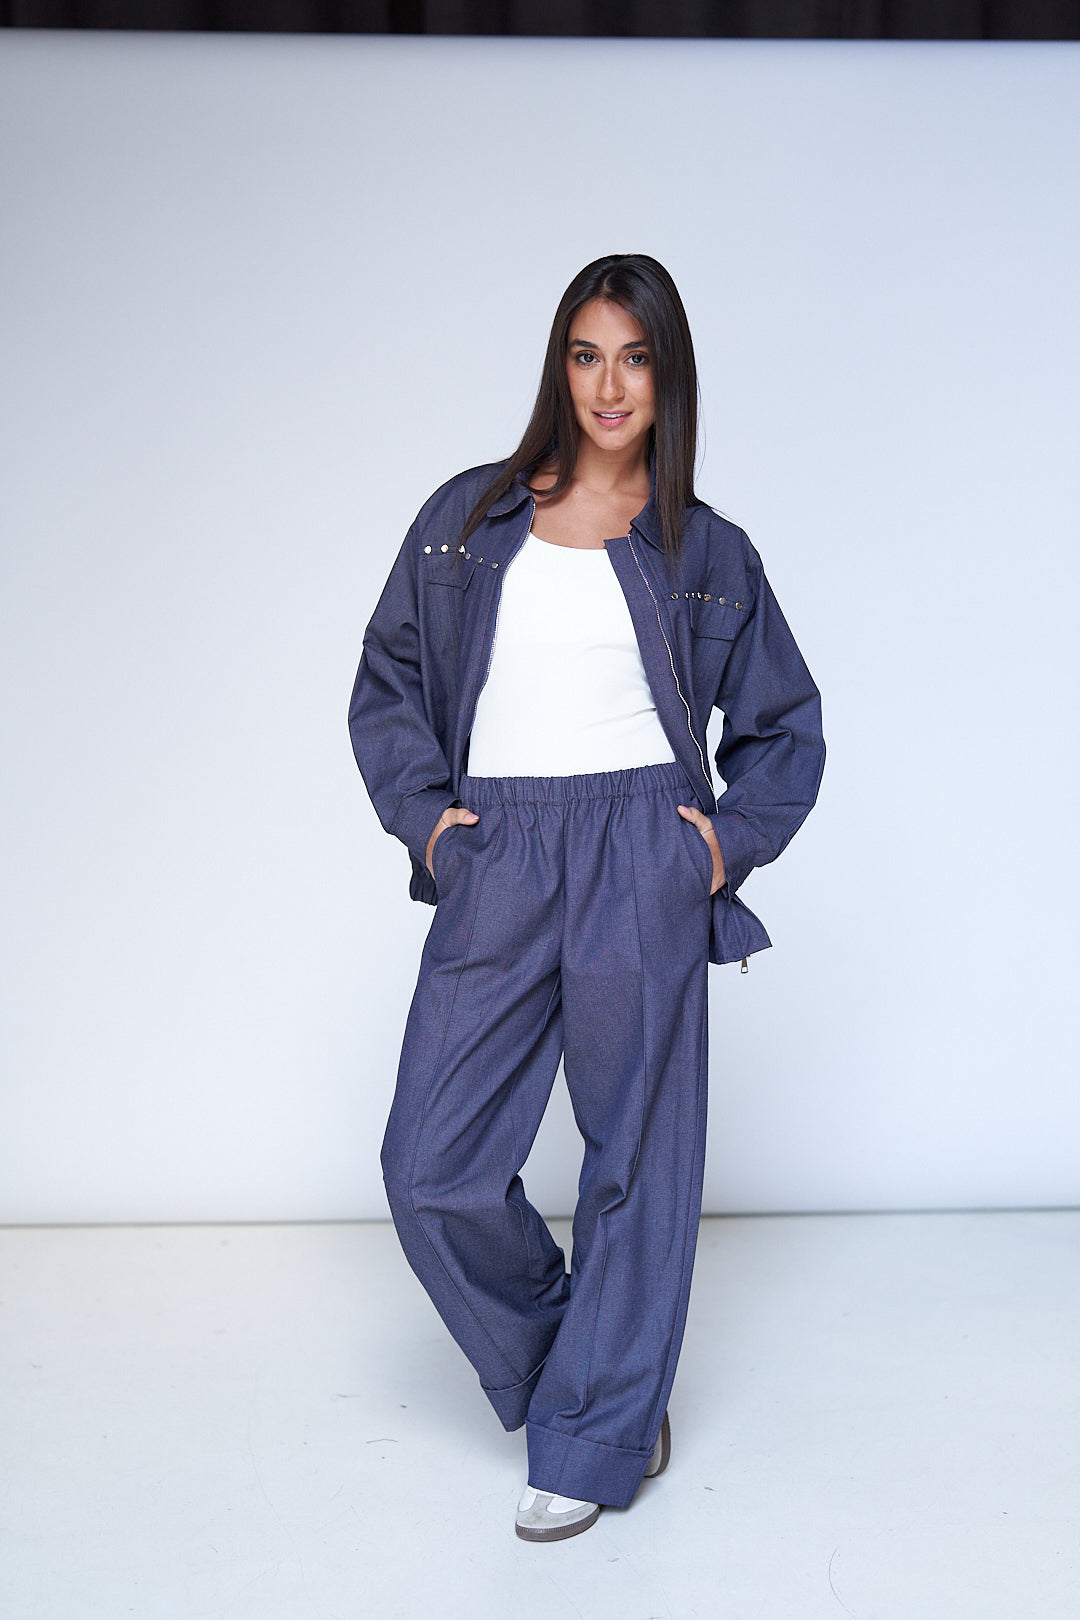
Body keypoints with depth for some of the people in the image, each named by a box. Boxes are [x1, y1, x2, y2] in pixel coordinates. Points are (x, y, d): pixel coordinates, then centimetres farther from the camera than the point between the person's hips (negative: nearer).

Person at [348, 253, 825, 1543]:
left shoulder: (705, 552, 7)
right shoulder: (469, 519, 10)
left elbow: (787, 725, 15)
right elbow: (386, 681, 14)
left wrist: (734, 834, 0)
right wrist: (421, 811, 1)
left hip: (641, 868, -1)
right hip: (494, 869, 2)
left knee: (635, 1152, 5)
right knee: (433, 1168, 0)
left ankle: (596, 1439, 22)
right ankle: (561, 1358, 27)